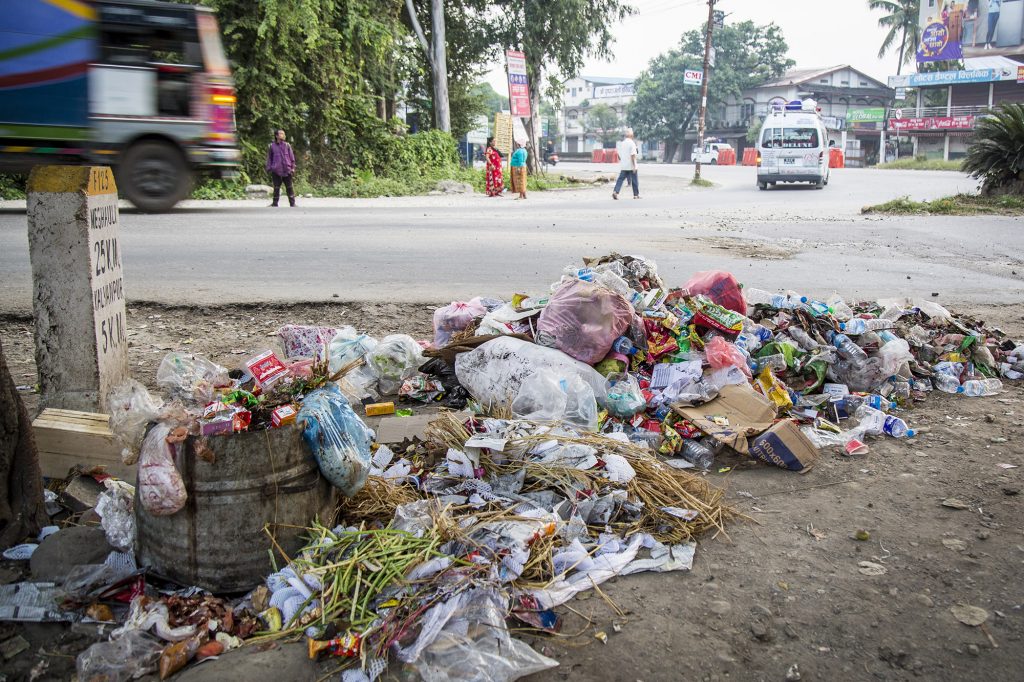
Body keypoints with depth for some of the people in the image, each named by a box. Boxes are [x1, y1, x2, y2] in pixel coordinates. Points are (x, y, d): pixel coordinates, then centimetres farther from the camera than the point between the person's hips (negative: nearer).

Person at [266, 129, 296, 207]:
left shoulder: (287, 145, 5)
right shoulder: (272, 146, 3)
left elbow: (292, 157, 8)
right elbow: (269, 158, 9)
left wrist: (293, 168, 3)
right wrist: (269, 168, 4)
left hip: (287, 170, 0)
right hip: (276, 171, 0)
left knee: (289, 187, 4)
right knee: (276, 188, 6)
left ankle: (292, 203, 10)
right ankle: (275, 203, 14)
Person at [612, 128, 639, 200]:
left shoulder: (621, 143, 9)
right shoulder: (631, 143, -12)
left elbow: (619, 154, 15)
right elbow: (633, 155, -18)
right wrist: (634, 166, -17)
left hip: (623, 166, 6)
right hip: (631, 166, -5)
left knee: (620, 179, 2)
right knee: (635, 180, 6)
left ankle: (615, 192, -16)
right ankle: (636, 195, 14)